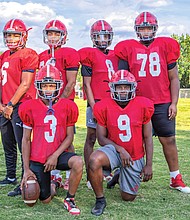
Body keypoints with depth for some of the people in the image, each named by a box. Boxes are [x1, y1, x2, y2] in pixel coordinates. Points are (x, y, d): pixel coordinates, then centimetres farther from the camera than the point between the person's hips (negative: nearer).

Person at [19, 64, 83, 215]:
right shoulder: (30, 108, -3)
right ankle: (51, 183, 37)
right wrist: (26, 169, -3)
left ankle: (69, 200, -11)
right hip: (37, 159, 0)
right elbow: (26, 139, 1)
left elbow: (69, 136, 0)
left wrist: (55, 156, -14)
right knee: (45, 200, 0)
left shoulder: (68, 107, -3)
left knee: (78, 162, -33)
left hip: (59, 154, 0)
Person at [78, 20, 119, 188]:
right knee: (91, 138, 0)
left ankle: (107, 172, 22)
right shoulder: (89, 55, -2)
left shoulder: (115, 56, 14)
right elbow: (87, 84, -5)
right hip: (97, 103, -5)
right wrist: (93, 107, -10)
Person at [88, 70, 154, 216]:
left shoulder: (143, 106, -9)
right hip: (114, 150, -1)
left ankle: (121, 175, 43)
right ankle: (100, 200, -14)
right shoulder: (104, 107, -10)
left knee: (128, 197, 8)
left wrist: (149, 164, -2)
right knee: (94, 160, -37)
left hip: (135, 157, 1)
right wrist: (120, 150, -19)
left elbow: (148, 138, -1)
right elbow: (101, 138, -5)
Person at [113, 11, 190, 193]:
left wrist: (174, 103, 1)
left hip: (162, 104, 1)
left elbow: (174, 78, 7)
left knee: (169, 139, 3)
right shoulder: (128, 49, 3)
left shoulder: (165, 46, 5)